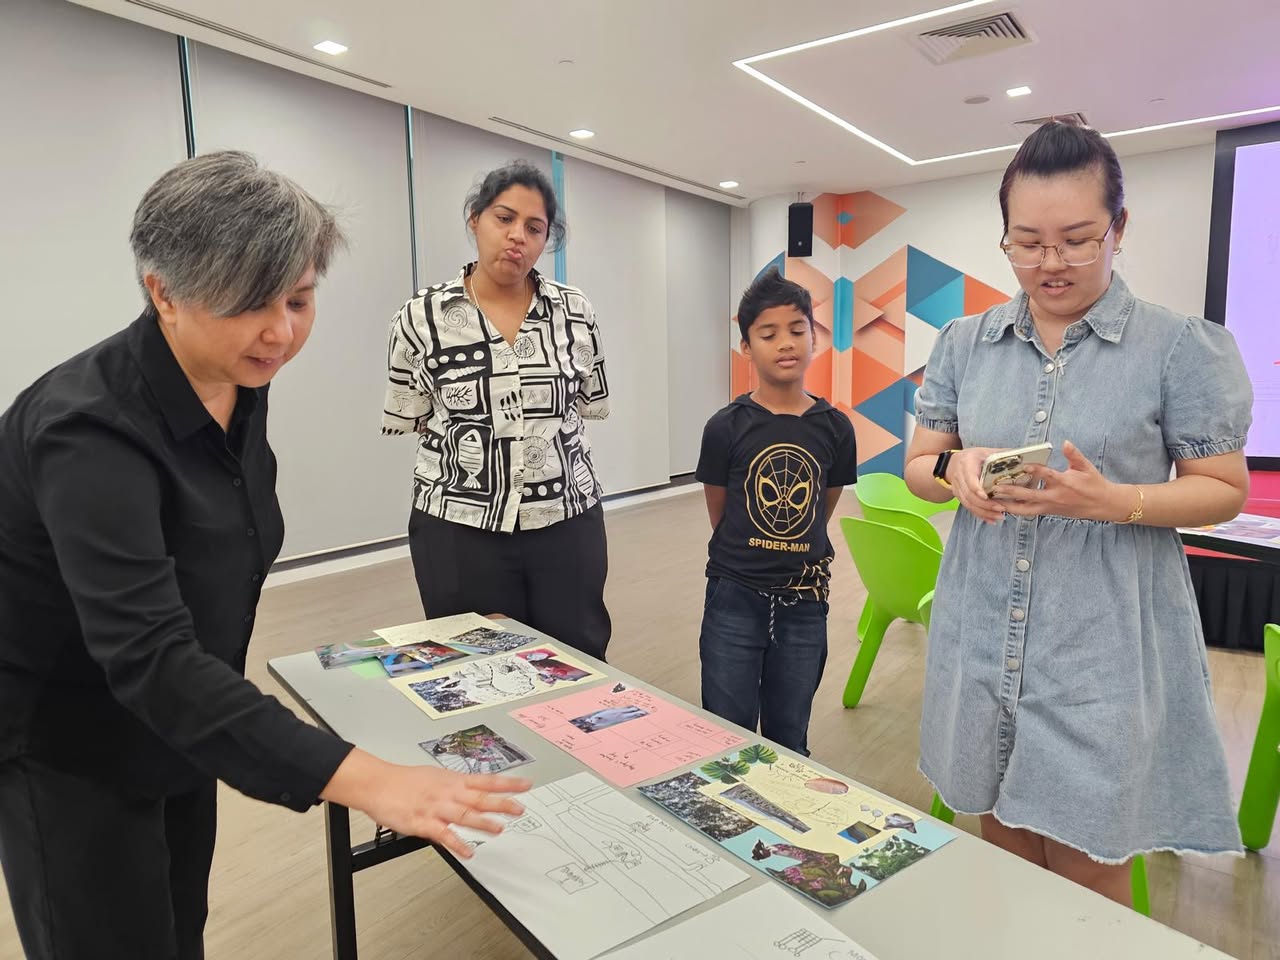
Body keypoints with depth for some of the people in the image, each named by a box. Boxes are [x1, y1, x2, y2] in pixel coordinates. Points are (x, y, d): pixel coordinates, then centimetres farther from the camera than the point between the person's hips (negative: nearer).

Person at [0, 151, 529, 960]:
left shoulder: (243, 383, -7)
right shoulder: (93, 427, -31)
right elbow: (148, 655, -41)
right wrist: (361, 779, -50)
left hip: (173, 725, 7)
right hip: (65, 748, -7)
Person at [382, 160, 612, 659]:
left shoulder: (574, 311, 2)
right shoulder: (421, 318, -3)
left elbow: (588, 408, 9)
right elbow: (412, 424, 4)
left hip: (568, 522, 2)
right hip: (461, 531, -1)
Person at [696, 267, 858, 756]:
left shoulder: (834, 428, -2)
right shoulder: (726, 427, -8)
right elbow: (719, 516, 4)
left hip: (803, 606, 2)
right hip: (734, 602, -2)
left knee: (788, 744, 16)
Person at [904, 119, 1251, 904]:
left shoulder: (1183, 348, -6)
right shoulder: (964, 344, 4)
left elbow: (1224, 490, -2)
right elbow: (919, 466, 9)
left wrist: (1116, 501, -21)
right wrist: (957, 470, -15)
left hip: (1103, 654, -3)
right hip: (983, 641, 4)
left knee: (1086, 868, 9)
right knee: (1000, 851, 20)